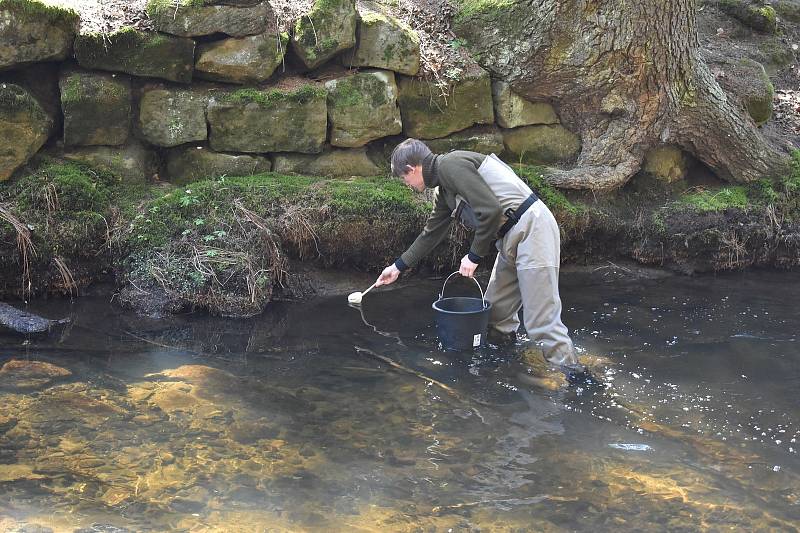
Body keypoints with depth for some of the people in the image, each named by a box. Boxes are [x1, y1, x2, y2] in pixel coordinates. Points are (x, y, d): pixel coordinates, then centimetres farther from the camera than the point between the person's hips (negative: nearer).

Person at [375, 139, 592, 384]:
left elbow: (490, 210, -20)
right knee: (496, 311, 14)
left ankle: (574, 376, -8)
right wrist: (399, 266, 39)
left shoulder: (450, 164, -12)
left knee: (541, 320, -12)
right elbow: (431, 233, 32)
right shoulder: (443, 191, 19)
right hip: (511, 237, 10)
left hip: (531, 227, -10)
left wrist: (475, 256, -9)